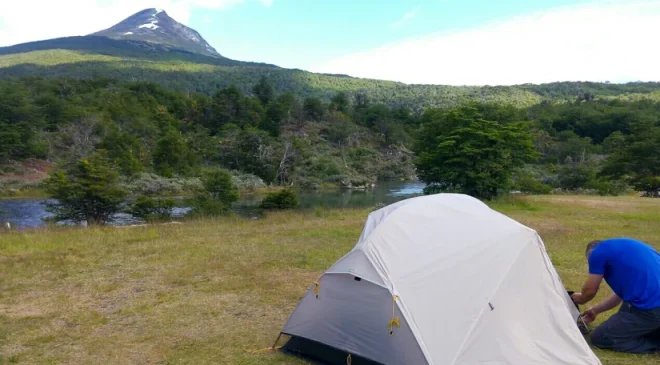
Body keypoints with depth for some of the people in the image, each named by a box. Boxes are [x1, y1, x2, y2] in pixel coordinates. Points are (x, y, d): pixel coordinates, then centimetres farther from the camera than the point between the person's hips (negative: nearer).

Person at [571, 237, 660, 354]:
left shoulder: (598, 252, -1)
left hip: (649, 308, -9)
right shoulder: (624, 248, 25)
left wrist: (580, 299, 29)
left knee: (599, 338, 4)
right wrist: (595, 310, 41)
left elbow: (590, 290, 5)